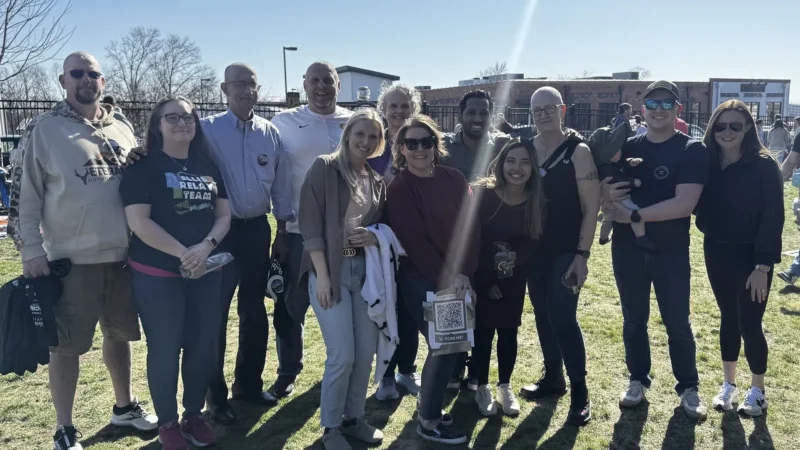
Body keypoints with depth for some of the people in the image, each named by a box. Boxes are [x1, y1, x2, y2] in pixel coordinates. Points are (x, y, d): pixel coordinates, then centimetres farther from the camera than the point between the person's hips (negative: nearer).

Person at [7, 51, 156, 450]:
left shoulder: (123, 129, 10)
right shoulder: (42, 130, -3)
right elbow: (23, 195, -4)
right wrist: (30, 249, -9)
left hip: (122, 255, 4)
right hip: (70, 260, -4)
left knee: (119, 334, 17)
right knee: (65, 344, 4)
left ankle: (124, 406, 35)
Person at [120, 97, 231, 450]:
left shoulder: (208, 167, 9)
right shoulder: (143, 168, -6)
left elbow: (223, 215, 6)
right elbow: (138, 222, -14)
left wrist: (206, 246, -13)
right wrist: (184, 254, -18)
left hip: (206, 271, 5)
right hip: (157, 274, -4)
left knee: (203, 344, 9)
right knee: (164, 348, 4)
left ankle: (194, 414, 27)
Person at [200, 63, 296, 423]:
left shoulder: (270, 132, 5)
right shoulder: (208, 129, -6)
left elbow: (281, 183, 8)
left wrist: (286, 224, 9)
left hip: (258, 229, 4)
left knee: (254, 310, 14)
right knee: (216, 313, 2)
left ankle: (249, 383, 32)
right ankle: (216, 395, 18)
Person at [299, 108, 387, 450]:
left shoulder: (377, 181, 13)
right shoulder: (324, 168, -4)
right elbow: (310, 225, -9)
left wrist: (376, 237, -5)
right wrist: (322, 276, -15)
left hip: (365, 270, 6)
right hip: (330, 269, -5)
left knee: (366, 351, 8)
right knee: (342, 354, -6)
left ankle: (353, 417, 28)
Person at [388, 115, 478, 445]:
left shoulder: (455, 180, 5)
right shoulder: (398, 188, -8)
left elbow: (470, 227, 0)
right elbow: (413, 240, -13)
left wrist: (463, 272, -12)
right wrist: (445, 277, -17)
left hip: (457, 277, 5)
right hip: (421, 279, -5)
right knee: (445, 345, -5)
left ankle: (431, 406, 29)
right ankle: (429, 421, 13)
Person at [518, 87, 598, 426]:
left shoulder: (578, 151, -7)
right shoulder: (524, 149, 6)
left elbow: (591, 206, -10)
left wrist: (582, 253, -16)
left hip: (566, 250, -5)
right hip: (534, 248, 5)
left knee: (563, 317, -9)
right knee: (543, 314, 12)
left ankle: (580, 392, 4)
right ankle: (553, 378, 28)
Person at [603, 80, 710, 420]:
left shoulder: (693, 151, -8)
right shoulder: (626, 147, 5)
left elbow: (684, 203, -20)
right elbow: (603, 189, 10)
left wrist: (634, 214, -20)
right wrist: (608, 194, -14)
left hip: (671, 252, -3)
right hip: (627, 249, 3)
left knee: (678, 323, 8)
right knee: (634, 319, 14)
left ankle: (688, 388, 26)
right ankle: (638, 380, 30)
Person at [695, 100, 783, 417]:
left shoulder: (763, 166, -13)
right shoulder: (707, 164, 0)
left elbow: (773, 217, -14)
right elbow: (701, 208, 5)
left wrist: (763, 265, -16)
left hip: (751, 257, -4)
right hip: (717, 254, 4)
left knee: (749, 323, 2)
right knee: (728, 319, 15)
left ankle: (757, 391, 23)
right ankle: (728, 385, 28)